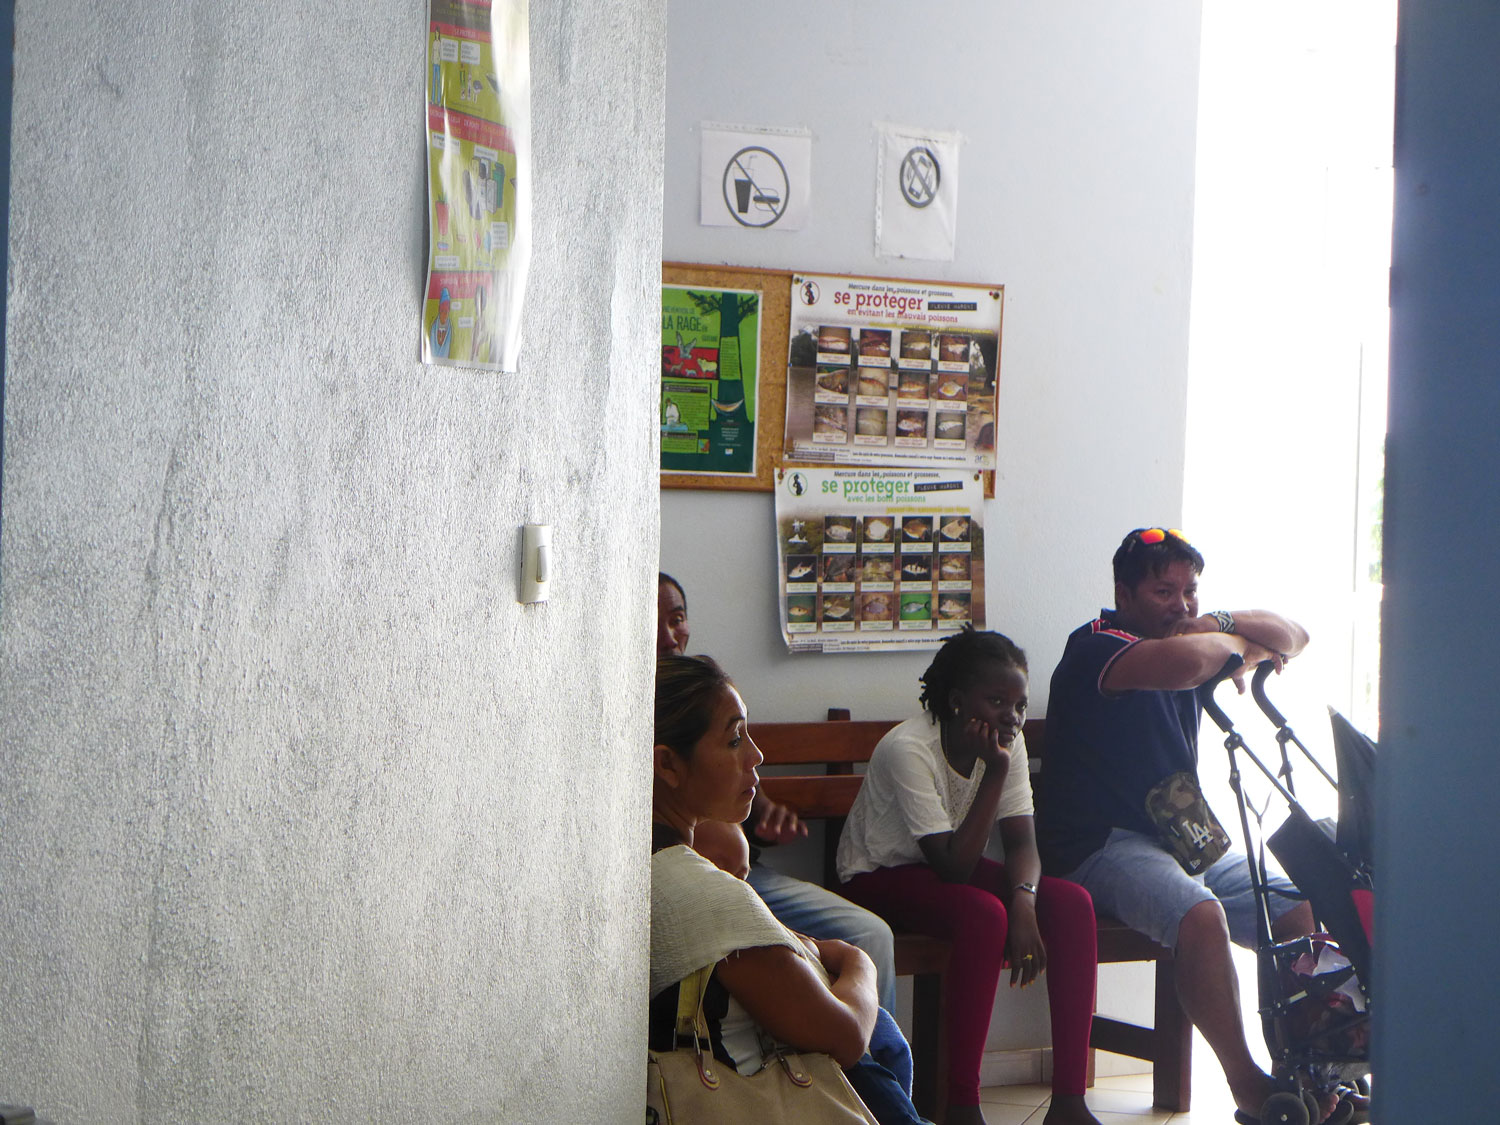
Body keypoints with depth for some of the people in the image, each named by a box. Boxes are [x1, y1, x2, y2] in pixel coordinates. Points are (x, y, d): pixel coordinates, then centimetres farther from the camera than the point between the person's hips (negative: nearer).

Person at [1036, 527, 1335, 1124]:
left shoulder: (1183, 637, 15)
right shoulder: (1097, 645, -11)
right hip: (1105, 844, -9)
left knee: (1301, 915, -6)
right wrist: (1232, 647, -11)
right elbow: (1188, 662, -33)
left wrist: (1223, 623, -5)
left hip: (1186, 837, 9)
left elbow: (1293, 639, 13)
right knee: (1201, 915, -34)